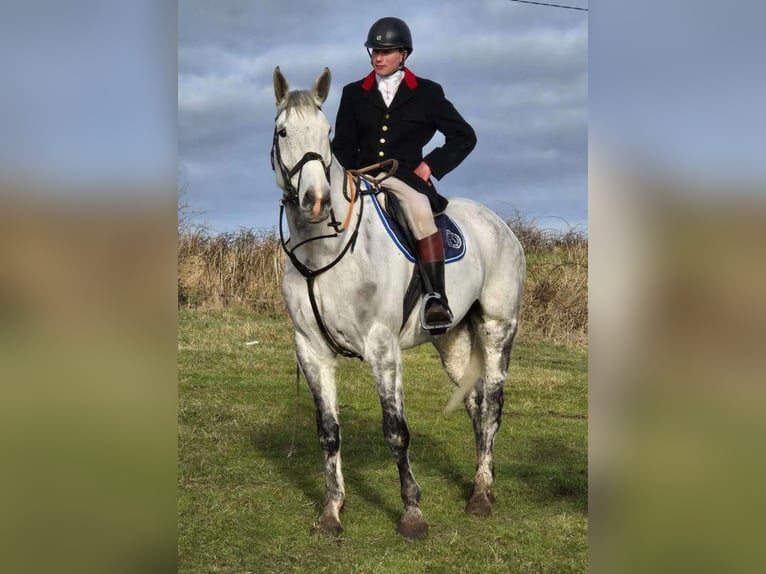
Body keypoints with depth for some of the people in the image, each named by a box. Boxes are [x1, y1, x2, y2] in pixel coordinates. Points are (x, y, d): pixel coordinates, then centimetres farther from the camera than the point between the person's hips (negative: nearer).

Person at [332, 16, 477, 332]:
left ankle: (436, 297, -39)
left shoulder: (427, 93, 10)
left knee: (420, 209, -36)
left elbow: (464, 136, 10)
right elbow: (342, 145, 19)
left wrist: (429, 165, -1)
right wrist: (352, 174, 0)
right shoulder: (353, 93, 16)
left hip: (407, 176, -3)